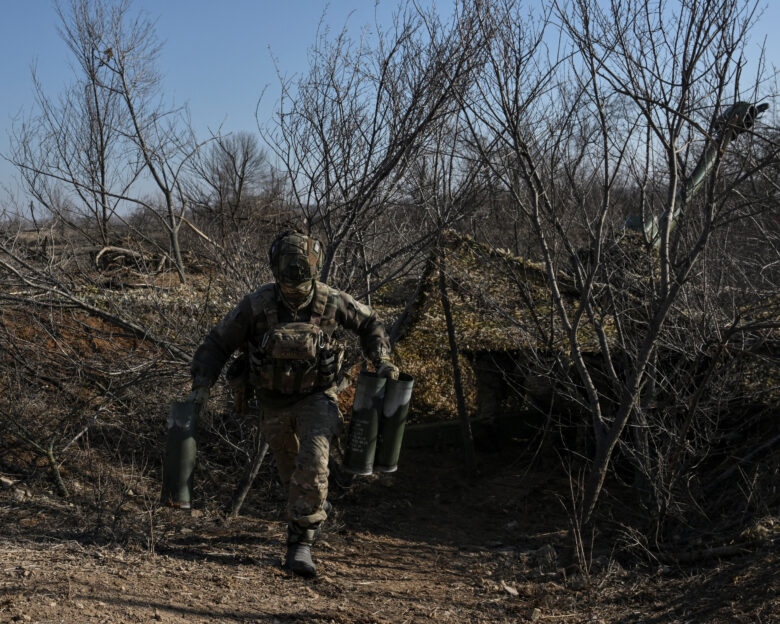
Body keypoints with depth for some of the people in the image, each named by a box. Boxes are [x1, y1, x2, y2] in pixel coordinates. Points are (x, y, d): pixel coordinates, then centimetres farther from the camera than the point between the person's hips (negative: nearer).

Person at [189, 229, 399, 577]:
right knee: (291, 472, 18)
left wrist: (382, 360, -9)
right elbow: (217, 345, -11)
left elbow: (369, 324, 3)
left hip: (316, 397, -1)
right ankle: (318, 510, 49)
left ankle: (300, 543, -14)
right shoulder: (256, 306, -21)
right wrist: (201, 387, -22)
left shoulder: (332, 302, -18)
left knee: (312, 466, -23)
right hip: (274, 403, 2)